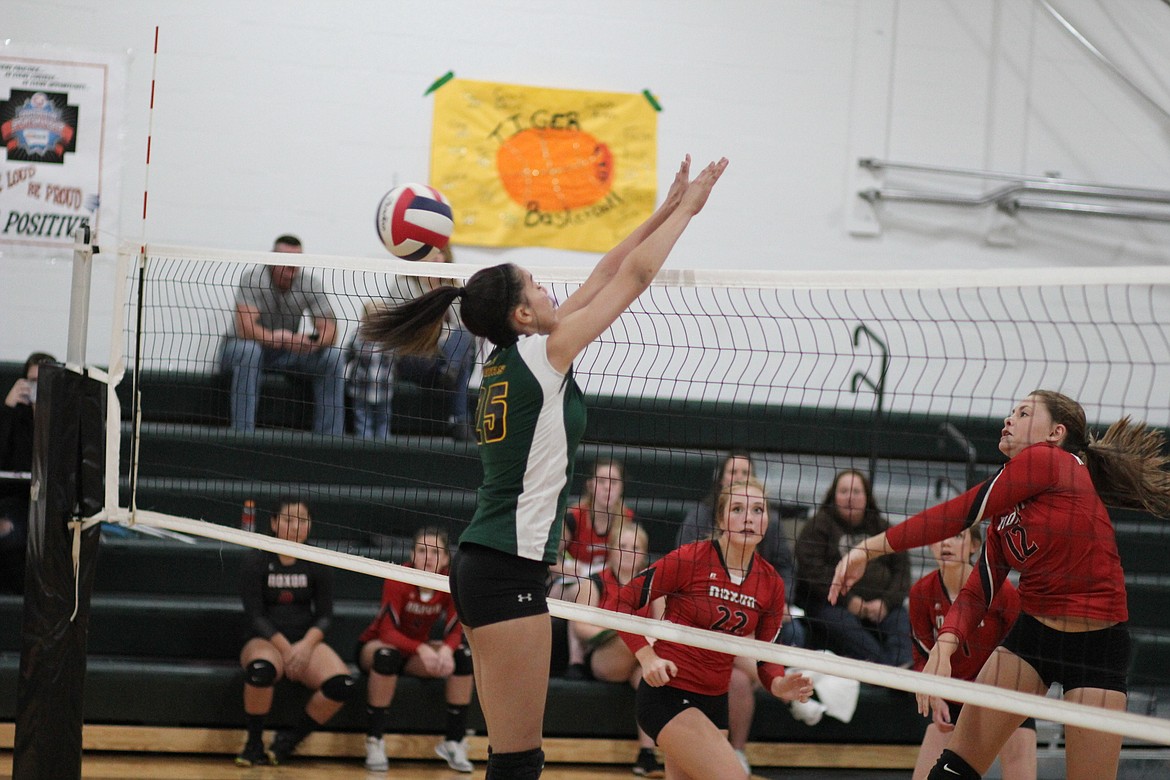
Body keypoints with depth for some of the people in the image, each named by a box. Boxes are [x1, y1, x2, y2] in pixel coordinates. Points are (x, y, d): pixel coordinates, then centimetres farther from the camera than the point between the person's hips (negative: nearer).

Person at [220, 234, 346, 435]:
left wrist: (314, 342, -39)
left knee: (333, 357, -18)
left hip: (286, 353, 4)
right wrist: (275, 338, -53)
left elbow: (329, 330, -14)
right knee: (248, 350, -39)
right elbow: (245, 328, -34)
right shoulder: (253, 278, -22)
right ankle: (242, 433, -39)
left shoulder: (310, 284, -10)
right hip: (243, 347, -4)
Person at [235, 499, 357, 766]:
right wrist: (285, 648, -19)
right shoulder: (256, 561, -1)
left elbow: (324, 616, 5)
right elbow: (255, 615, -6)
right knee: (261, 669, -40)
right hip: (265, 641, -3)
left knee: (342, 684, -28)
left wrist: (306, 644, -16)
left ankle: (291, 738, -7)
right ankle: (254, 744, -19)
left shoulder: (317, 565, 6)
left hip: (306, 642, 3)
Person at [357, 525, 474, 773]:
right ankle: (374, 742, -29)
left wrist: (446, 650, -37)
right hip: (375, 645, -4)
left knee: (462, 656, -22)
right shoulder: (398, 579, -24)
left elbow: (454, 632, -12)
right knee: (387, 655, -39)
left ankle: (454, 741, -14)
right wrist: (422, 649, -44)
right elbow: (387, 632, -28)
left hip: (418, 649, 4)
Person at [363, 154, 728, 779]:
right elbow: (635, 274, -3)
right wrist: (688, 206, 7)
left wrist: (666, 211, 21)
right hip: (511, 569, -9)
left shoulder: (508, 357, 12)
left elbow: (605, 274, 19)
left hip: (479, 563, 9)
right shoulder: (543, 353, -9)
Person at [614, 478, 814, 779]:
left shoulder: (771, 583, 2)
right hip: (668, 694, -7)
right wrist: (647, 657, -21)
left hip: (714, 702, 7)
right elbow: (622, 602, -7)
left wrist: (778, 684, -13)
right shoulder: (688, 560, -13)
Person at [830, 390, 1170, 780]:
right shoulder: (1004, 512, 9)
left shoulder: (1048, 460, -14)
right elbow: (977, 592, 1)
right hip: (1031, 631, 7)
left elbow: (961, 513, -17)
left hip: (1098, 644, -7)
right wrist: (943, 647, -18)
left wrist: (871, 547, -15)